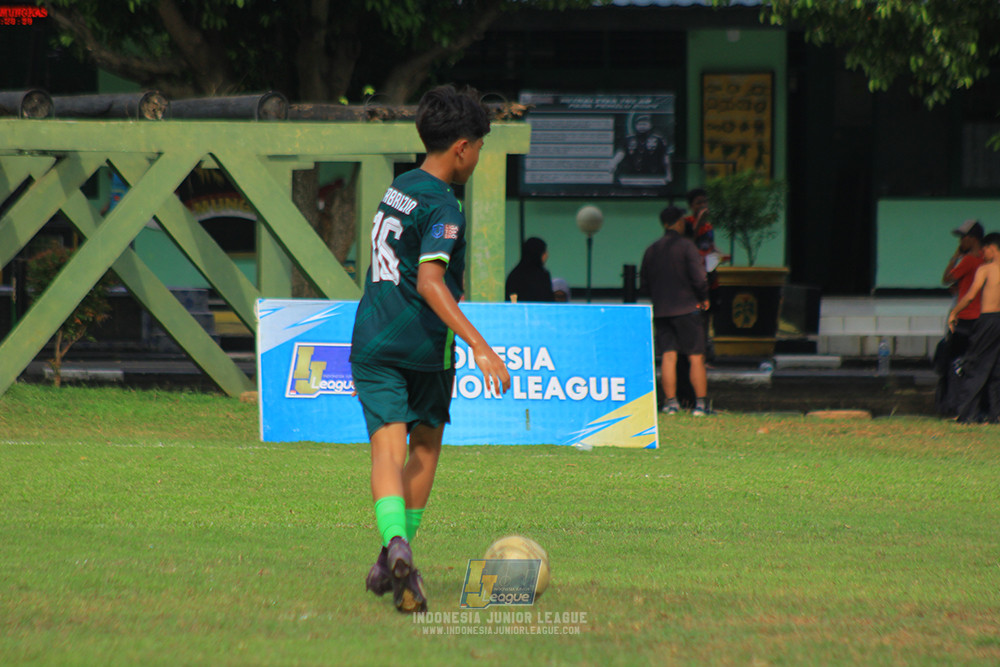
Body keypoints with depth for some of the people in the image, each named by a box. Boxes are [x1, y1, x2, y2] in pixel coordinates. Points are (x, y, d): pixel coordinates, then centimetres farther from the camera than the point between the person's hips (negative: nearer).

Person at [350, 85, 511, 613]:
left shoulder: (397, 189, 12)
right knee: (425, 447, 16)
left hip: (373, 343, 5)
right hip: (424, 347, -5)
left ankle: (395, 547, -31)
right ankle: (396, 560, 17)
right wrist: (478, 345, -32)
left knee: (387, 447, -7)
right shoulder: (442, 208, -13)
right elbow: (430, 280, -26)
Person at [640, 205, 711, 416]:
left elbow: (643, 284, 12)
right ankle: (700, 404, -4)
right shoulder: (686, 246, -8)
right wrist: (704, 298, 4)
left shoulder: (651, 250, 9)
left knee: (668, 356, 5)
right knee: (696, 357, -1)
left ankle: (671, 402, 0)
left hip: (661, 310, 5)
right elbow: (699, 278, -13)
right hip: (687, 308, -5)